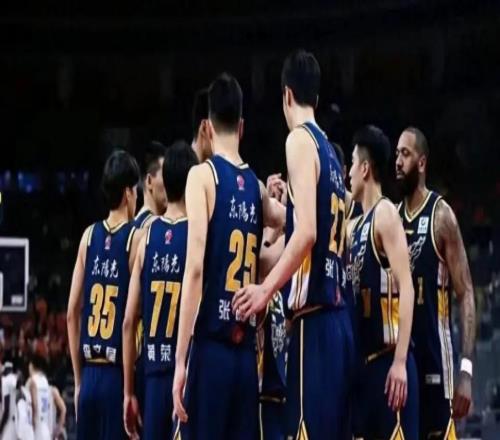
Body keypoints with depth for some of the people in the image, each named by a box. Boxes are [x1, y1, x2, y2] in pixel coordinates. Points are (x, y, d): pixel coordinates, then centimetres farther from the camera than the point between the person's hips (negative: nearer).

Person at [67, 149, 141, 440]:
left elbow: (72, 313, 9)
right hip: (118, 376, -5)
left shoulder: (89, 237, 8)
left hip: (90, 376, 5)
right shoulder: (136, 238, -6)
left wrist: (79, 379, 15)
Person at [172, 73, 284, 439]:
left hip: (210, 349, -5)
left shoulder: (203, 175, -4)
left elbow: (195, 268, -13)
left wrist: (180, 359, -14)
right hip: (246, 353, 5)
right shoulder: (257, 188, 12)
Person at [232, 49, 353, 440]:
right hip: (338, 317, 9)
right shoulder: (330, 151, 18)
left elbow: (307, 232, -19)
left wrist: (267, 288, -19)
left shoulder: (300, 140, -7)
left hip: (313, 319, -9)